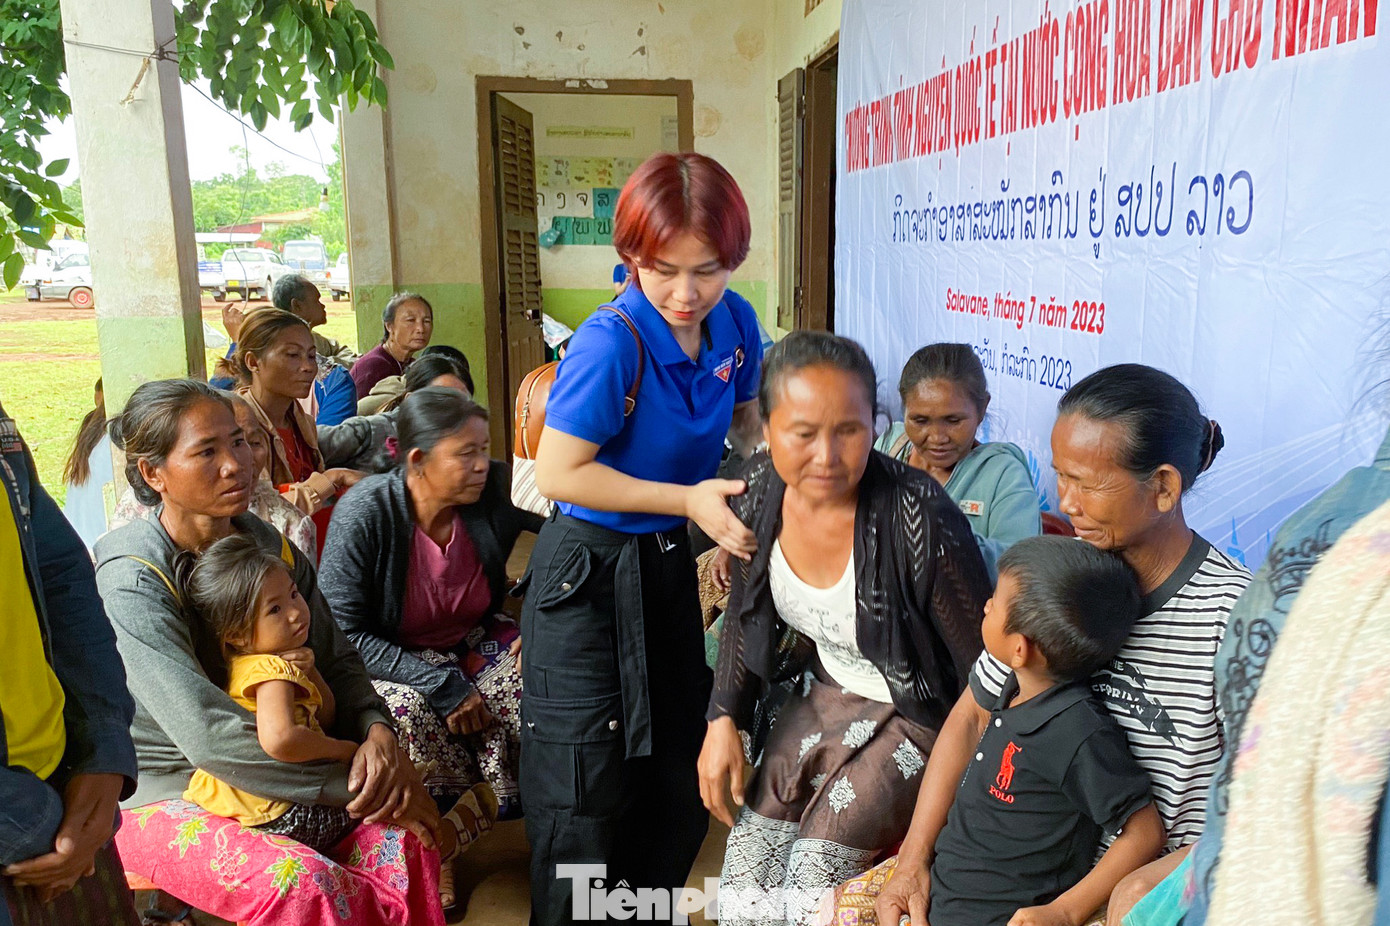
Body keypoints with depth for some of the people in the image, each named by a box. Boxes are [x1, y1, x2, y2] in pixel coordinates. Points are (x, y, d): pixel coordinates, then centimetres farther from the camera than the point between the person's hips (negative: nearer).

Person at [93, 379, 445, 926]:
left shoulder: (271, 547, -1)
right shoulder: (130, 582, -20)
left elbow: (337, 659, 4)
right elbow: (210, 737, -27)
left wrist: (375, 729, -18)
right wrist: (352, 786, -25)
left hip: (272, 771, 5)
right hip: (159, 795, -5)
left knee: (404, 832, -19)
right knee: (305, 881, -30)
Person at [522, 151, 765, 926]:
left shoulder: (734, 322, -6)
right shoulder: (612, 343, -25)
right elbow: (560, 472, -22)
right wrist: (688, 498, -23)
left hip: (670, 564, 6)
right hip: (588, 578, -6)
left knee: (684, 770, 18)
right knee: (587, 789, 7)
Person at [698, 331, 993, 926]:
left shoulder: (917, 520, -31)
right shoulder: (761, 490, -14)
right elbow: (746, 610, 5)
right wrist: (725, 720, 0)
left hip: (916, 715, -5)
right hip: (825, 694, 5)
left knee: (812, 875, -13)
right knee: (745, 862, -2)